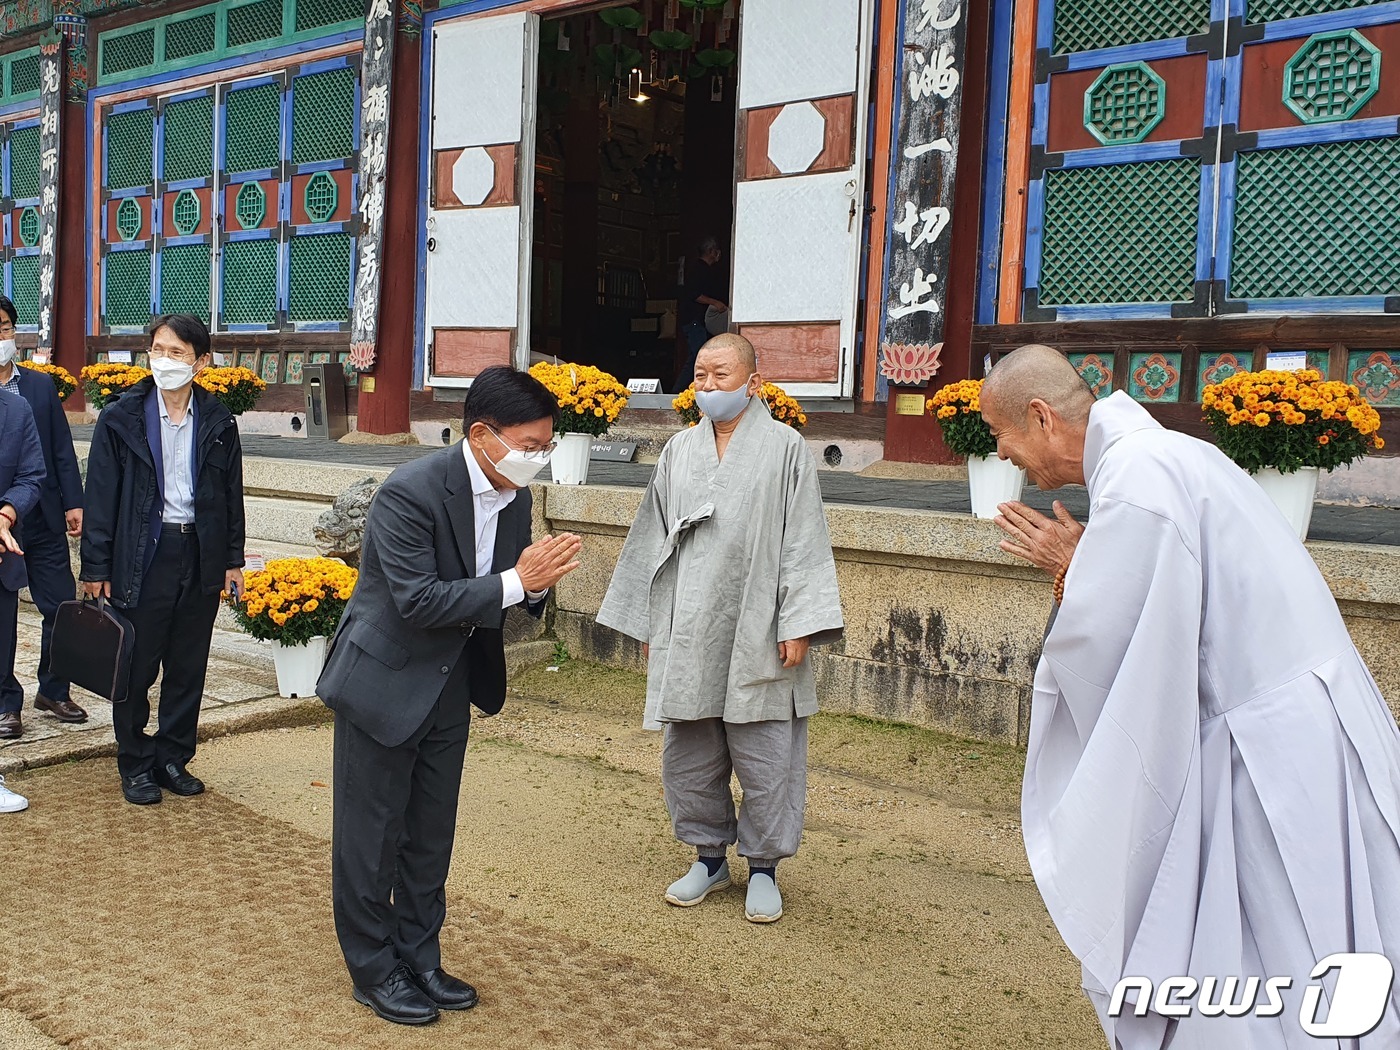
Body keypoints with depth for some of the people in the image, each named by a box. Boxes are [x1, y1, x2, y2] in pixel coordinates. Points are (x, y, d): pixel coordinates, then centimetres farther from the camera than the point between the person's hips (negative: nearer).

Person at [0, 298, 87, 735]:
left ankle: (53, 691, 22)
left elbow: (62, 449, 8)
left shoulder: (42, 386, 8)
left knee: (62, 608, 6)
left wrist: (73, 503, 2)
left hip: (44, 520, 3)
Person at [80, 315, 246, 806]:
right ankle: (136, 765, 20)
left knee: (188, 669, 10)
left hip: (201, 556, 2)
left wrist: (233, 559, 9)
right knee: (135, 668, 5)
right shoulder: (121, 417, -3)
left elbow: (231, 494, 10)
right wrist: (96, 567, -5)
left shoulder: (218, 421, 4)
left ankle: (173, 758, 24)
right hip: (142, 557, -2)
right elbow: (101, 494, -3)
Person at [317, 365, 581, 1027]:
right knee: (371, 835, 7)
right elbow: (418, 600, -29)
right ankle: (373, 970, 24)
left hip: (451, 686, 7)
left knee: (431, 834, 17)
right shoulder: (410, 493, -25)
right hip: (383, 682, -7)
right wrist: (515, 581, -29)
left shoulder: (514, 495, -2)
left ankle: (419, 958, 33)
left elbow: (511, 598, 4)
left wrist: (539, 583, -18)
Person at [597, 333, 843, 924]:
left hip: (757, 636, -4)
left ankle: (764, 867, 21)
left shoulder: (784, 449, -3)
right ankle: (709, 856, 29)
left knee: (765, 760, 3)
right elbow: (653, 539, 14)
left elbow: (803, 543, -6)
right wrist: (648, 625, 13)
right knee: (687, 758, 11)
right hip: (686, 636, 4)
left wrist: (798, 626, -12)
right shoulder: (679, 451, 10)